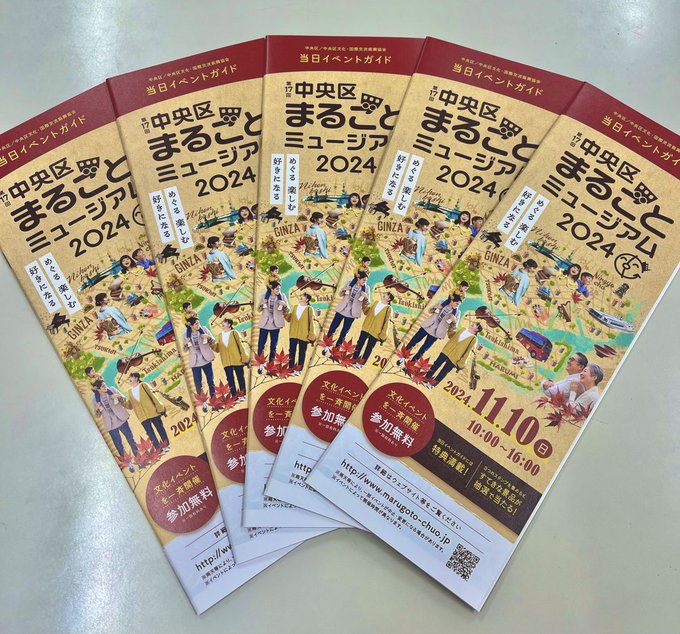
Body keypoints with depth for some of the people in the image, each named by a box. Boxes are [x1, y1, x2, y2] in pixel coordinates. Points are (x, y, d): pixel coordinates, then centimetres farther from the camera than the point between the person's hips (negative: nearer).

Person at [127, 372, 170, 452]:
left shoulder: (143, 385, 2)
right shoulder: (129, 391, 13)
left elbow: (152, 396, -2)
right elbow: (130, 404, 12)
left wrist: (159, 407, -8)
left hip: (152, 411, -3)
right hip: (142, 416, 3)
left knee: (160, 428, 3)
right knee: (150, 432, -1)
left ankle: (166, 445, 13)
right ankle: (159, 448, 3)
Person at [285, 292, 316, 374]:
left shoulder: (309, 309, -2)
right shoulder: (295, 307, 11)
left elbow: (311, 322, -3)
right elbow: (289, 319, 8)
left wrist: (311, 335, -6)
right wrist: (286, 313, -9)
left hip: (304, 335, -3)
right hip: (293, 334, 3)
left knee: (302, 352, 5)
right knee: (292, 351, 3)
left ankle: (299, 370, 12)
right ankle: (291, 369, 10)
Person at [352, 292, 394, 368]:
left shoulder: (388, 308, -6)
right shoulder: (376, 302, 10)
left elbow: (387, 322, -8)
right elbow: (367, 312, 14)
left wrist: (383, 334, -13)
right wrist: (364, 304, -2)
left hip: (376, 332, -4)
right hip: (366, 328, 4)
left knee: (369, 348, 5)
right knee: (360, 343, 7)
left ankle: (361, 363, 14)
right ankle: (354, 360, 18)